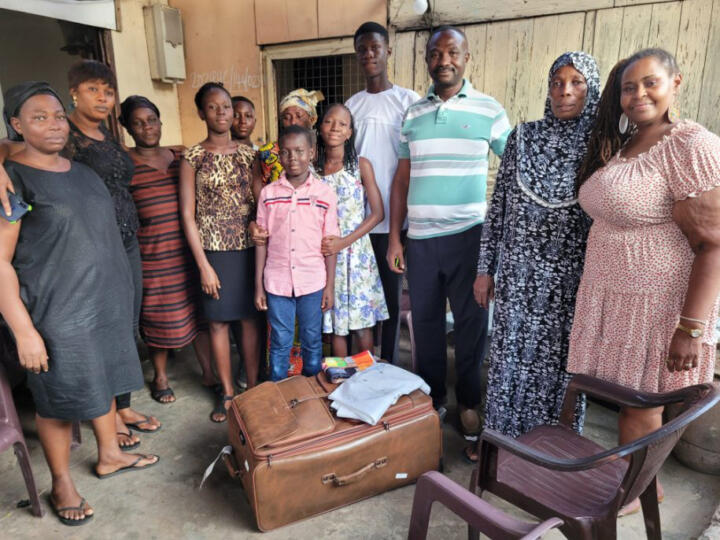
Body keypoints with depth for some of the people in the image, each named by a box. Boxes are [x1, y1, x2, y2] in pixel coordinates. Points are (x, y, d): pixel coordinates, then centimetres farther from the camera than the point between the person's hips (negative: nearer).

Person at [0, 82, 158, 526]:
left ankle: (110, 455, 39)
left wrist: (119, 294, 16)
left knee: (103, 380, 19)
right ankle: (62, 485, 28)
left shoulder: (83, 173, 9)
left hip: (106, 302, 7)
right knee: (60, 398, 7)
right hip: (57, 313, -6)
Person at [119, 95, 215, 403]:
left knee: (200, 312, 9)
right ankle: (161, 378, 30)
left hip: (188, 252, 4)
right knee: (159, 319, 8)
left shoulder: (180, 157, 8)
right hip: (152, 257, -3)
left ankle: (208, 372, 25)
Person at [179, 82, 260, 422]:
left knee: (250, 318, 9)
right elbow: (188, 215, -5)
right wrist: (203, 264, -8)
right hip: (214, 250, -2)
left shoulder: (247, 153, 7)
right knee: (218, 321, 7)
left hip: (248, 248, 3)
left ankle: (253, 387, 25)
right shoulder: (193, 158, -3)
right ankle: (227, 393, 24)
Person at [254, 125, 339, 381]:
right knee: (279, 345, 11)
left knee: (312, 342, 14)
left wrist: (330, 286, 0)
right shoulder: (268, 193, 0)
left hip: (313, 282, 0)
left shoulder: (325, 193, -2)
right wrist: (258, 286, 2)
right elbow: (262, 242, 3)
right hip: (277, 282, 1)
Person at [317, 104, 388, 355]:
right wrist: (318, 242, -8)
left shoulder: (361, 165, -2)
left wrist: (345, 242, -13)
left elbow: (377, 213, -4)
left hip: (357, 252, -2)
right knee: (336, 324, 9)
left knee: (361, 323, 5)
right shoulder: (314, 168, 4)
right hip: (327, 254, 2)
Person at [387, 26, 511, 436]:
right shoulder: (412, 114, 10)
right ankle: (432, 396, 28)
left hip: (469, 234, -3)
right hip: (420, 237, 3)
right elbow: (401, 179, 10)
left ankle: (469, 403, 23)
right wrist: (394, 237, 6)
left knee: (471, 321, 5)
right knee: (425, 319, 10)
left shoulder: (489, 110, 1)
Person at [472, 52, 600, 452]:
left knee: (560, 361, 10)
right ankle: (502, 439, 31)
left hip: (572, 280, -1)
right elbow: (498, 207, 5)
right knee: (509, 356, 11)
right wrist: (485, 269, 4)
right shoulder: (522, 138, 3)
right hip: (518, 274, 2)